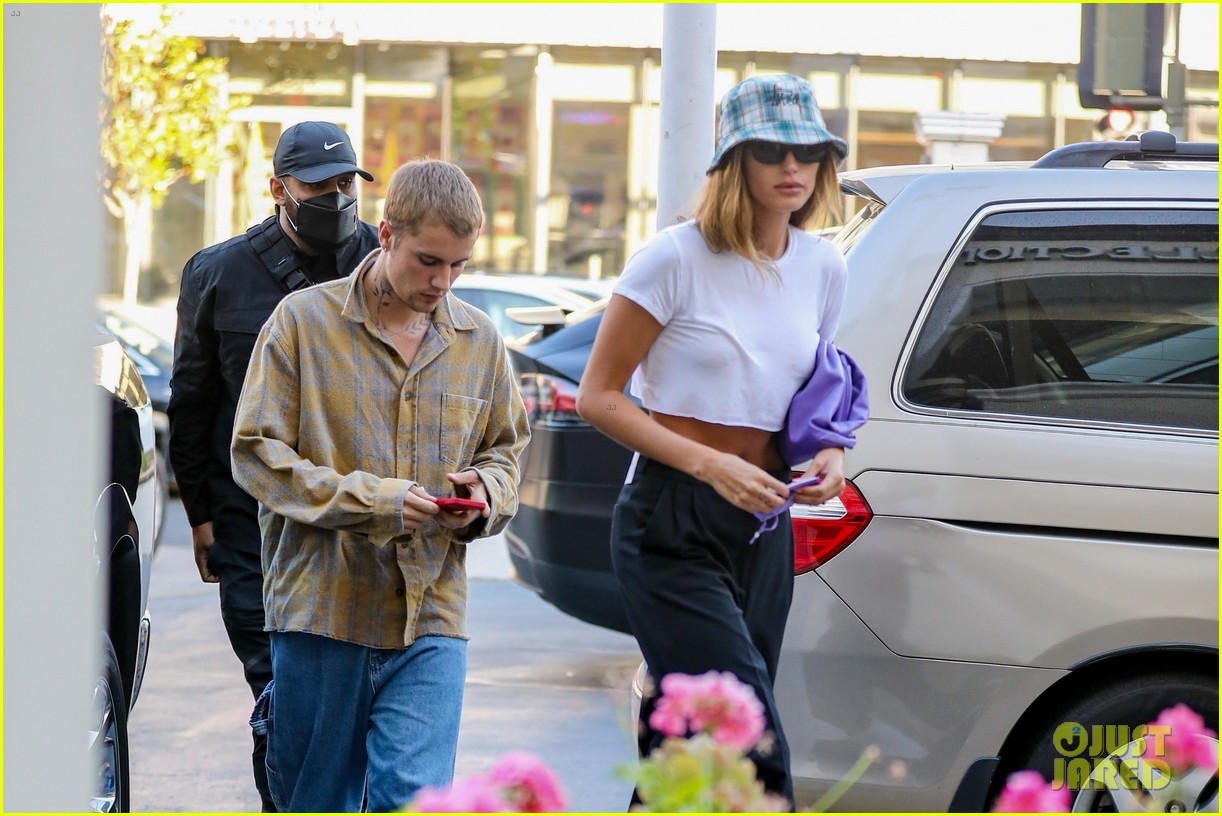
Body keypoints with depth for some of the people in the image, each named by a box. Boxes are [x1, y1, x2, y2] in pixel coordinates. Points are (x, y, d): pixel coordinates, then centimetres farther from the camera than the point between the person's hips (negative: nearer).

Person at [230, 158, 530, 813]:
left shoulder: (479, 339, 9)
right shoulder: (304, 320, -2)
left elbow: (505, 451, 20)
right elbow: (256, 453, -5)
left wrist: (483, 495, -5)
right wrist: (373, 500, -16)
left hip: (431, 616, 2)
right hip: (322, 607, -2)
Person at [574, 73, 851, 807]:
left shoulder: (824, 268, 9)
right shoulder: (676, 259, -9)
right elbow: (598, 396, -7)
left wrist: (830, 457, 1)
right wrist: (709, 465, -18)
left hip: (765, 528, 6)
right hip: (672, 526, -6)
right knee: (754, 749, -16)